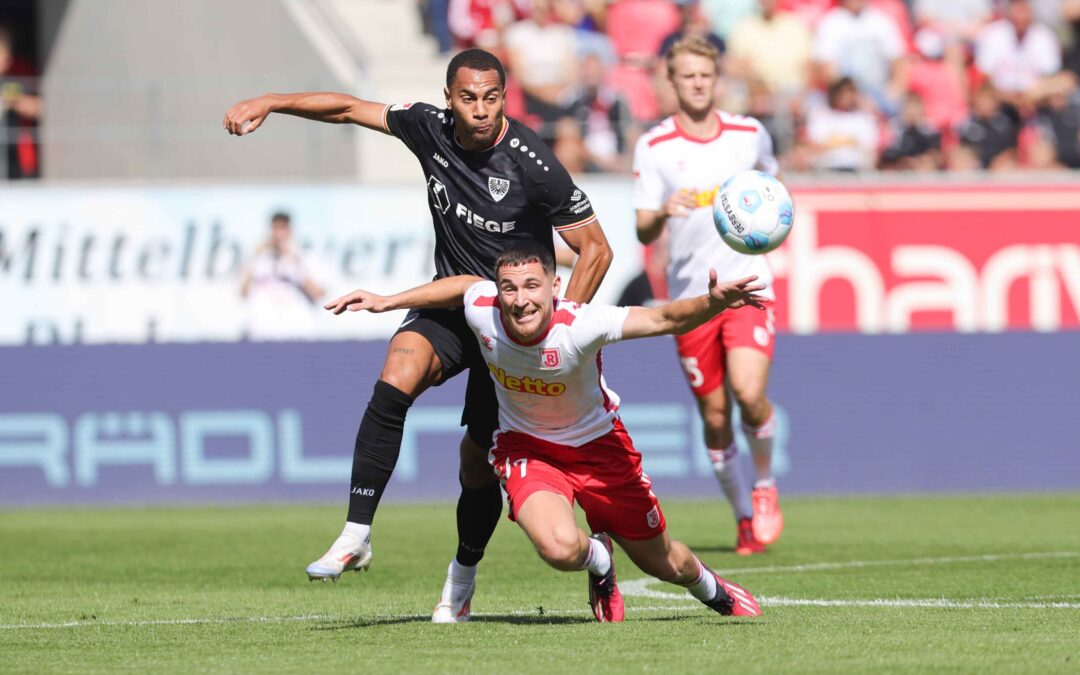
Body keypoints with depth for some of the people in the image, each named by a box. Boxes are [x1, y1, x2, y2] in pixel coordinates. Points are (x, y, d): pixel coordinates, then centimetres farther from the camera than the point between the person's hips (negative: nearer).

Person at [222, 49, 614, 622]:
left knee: (479, 462, 1)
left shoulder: (531, 163, -21)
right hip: (448, 306, 3)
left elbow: (595, 249, -14)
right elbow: (350, 108, 6)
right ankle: (356, 536, -26)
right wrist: (269, 102, -2)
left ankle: (463, 575, 28)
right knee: (395, 380, -26)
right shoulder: (431, 129, -8)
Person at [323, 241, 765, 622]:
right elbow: (464, 284, 1)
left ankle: (709, 587, 52)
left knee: (660, 561, 13)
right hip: (526, 446, 1)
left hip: (597, 443, -1)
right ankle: (598, 560, 11)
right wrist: (386, 302, 5)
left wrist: (711, 303, -63)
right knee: (559, 548, -29)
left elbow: (663, 319, -43)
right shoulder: (481, 309, -25)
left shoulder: (579, 325, -35)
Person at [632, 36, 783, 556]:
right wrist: (665, 212, -24)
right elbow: (643, 231, -5)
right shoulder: (653, 147, -1)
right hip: (690, 294, 0)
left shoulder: (750, 134, 5)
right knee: (715, 416, 3)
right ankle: (745, 516, 21)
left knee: (749, 394, -19)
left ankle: (765, 486, 9)